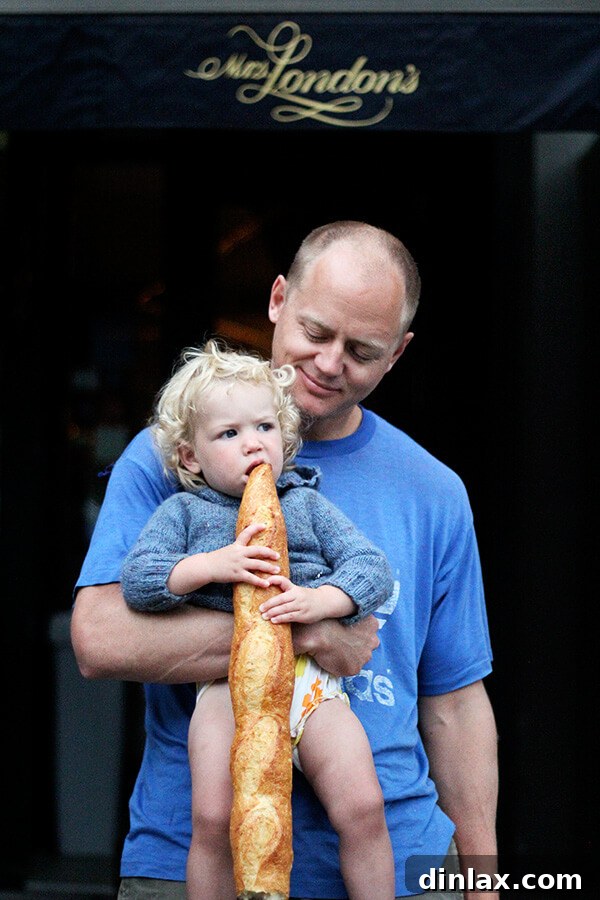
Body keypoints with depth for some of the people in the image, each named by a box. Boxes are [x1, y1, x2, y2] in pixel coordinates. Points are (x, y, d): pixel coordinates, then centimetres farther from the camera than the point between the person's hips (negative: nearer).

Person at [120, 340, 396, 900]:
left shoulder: (307, 504, 18)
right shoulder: (183, 511, 13)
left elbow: (373, 568, 9)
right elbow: (137, 579, 0)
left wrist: (320, 601, -11)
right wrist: (212, 564, -14)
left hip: (311, 679, 2)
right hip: (226, 683, -1)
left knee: (362, 807, -16)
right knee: (214, 820, -20)